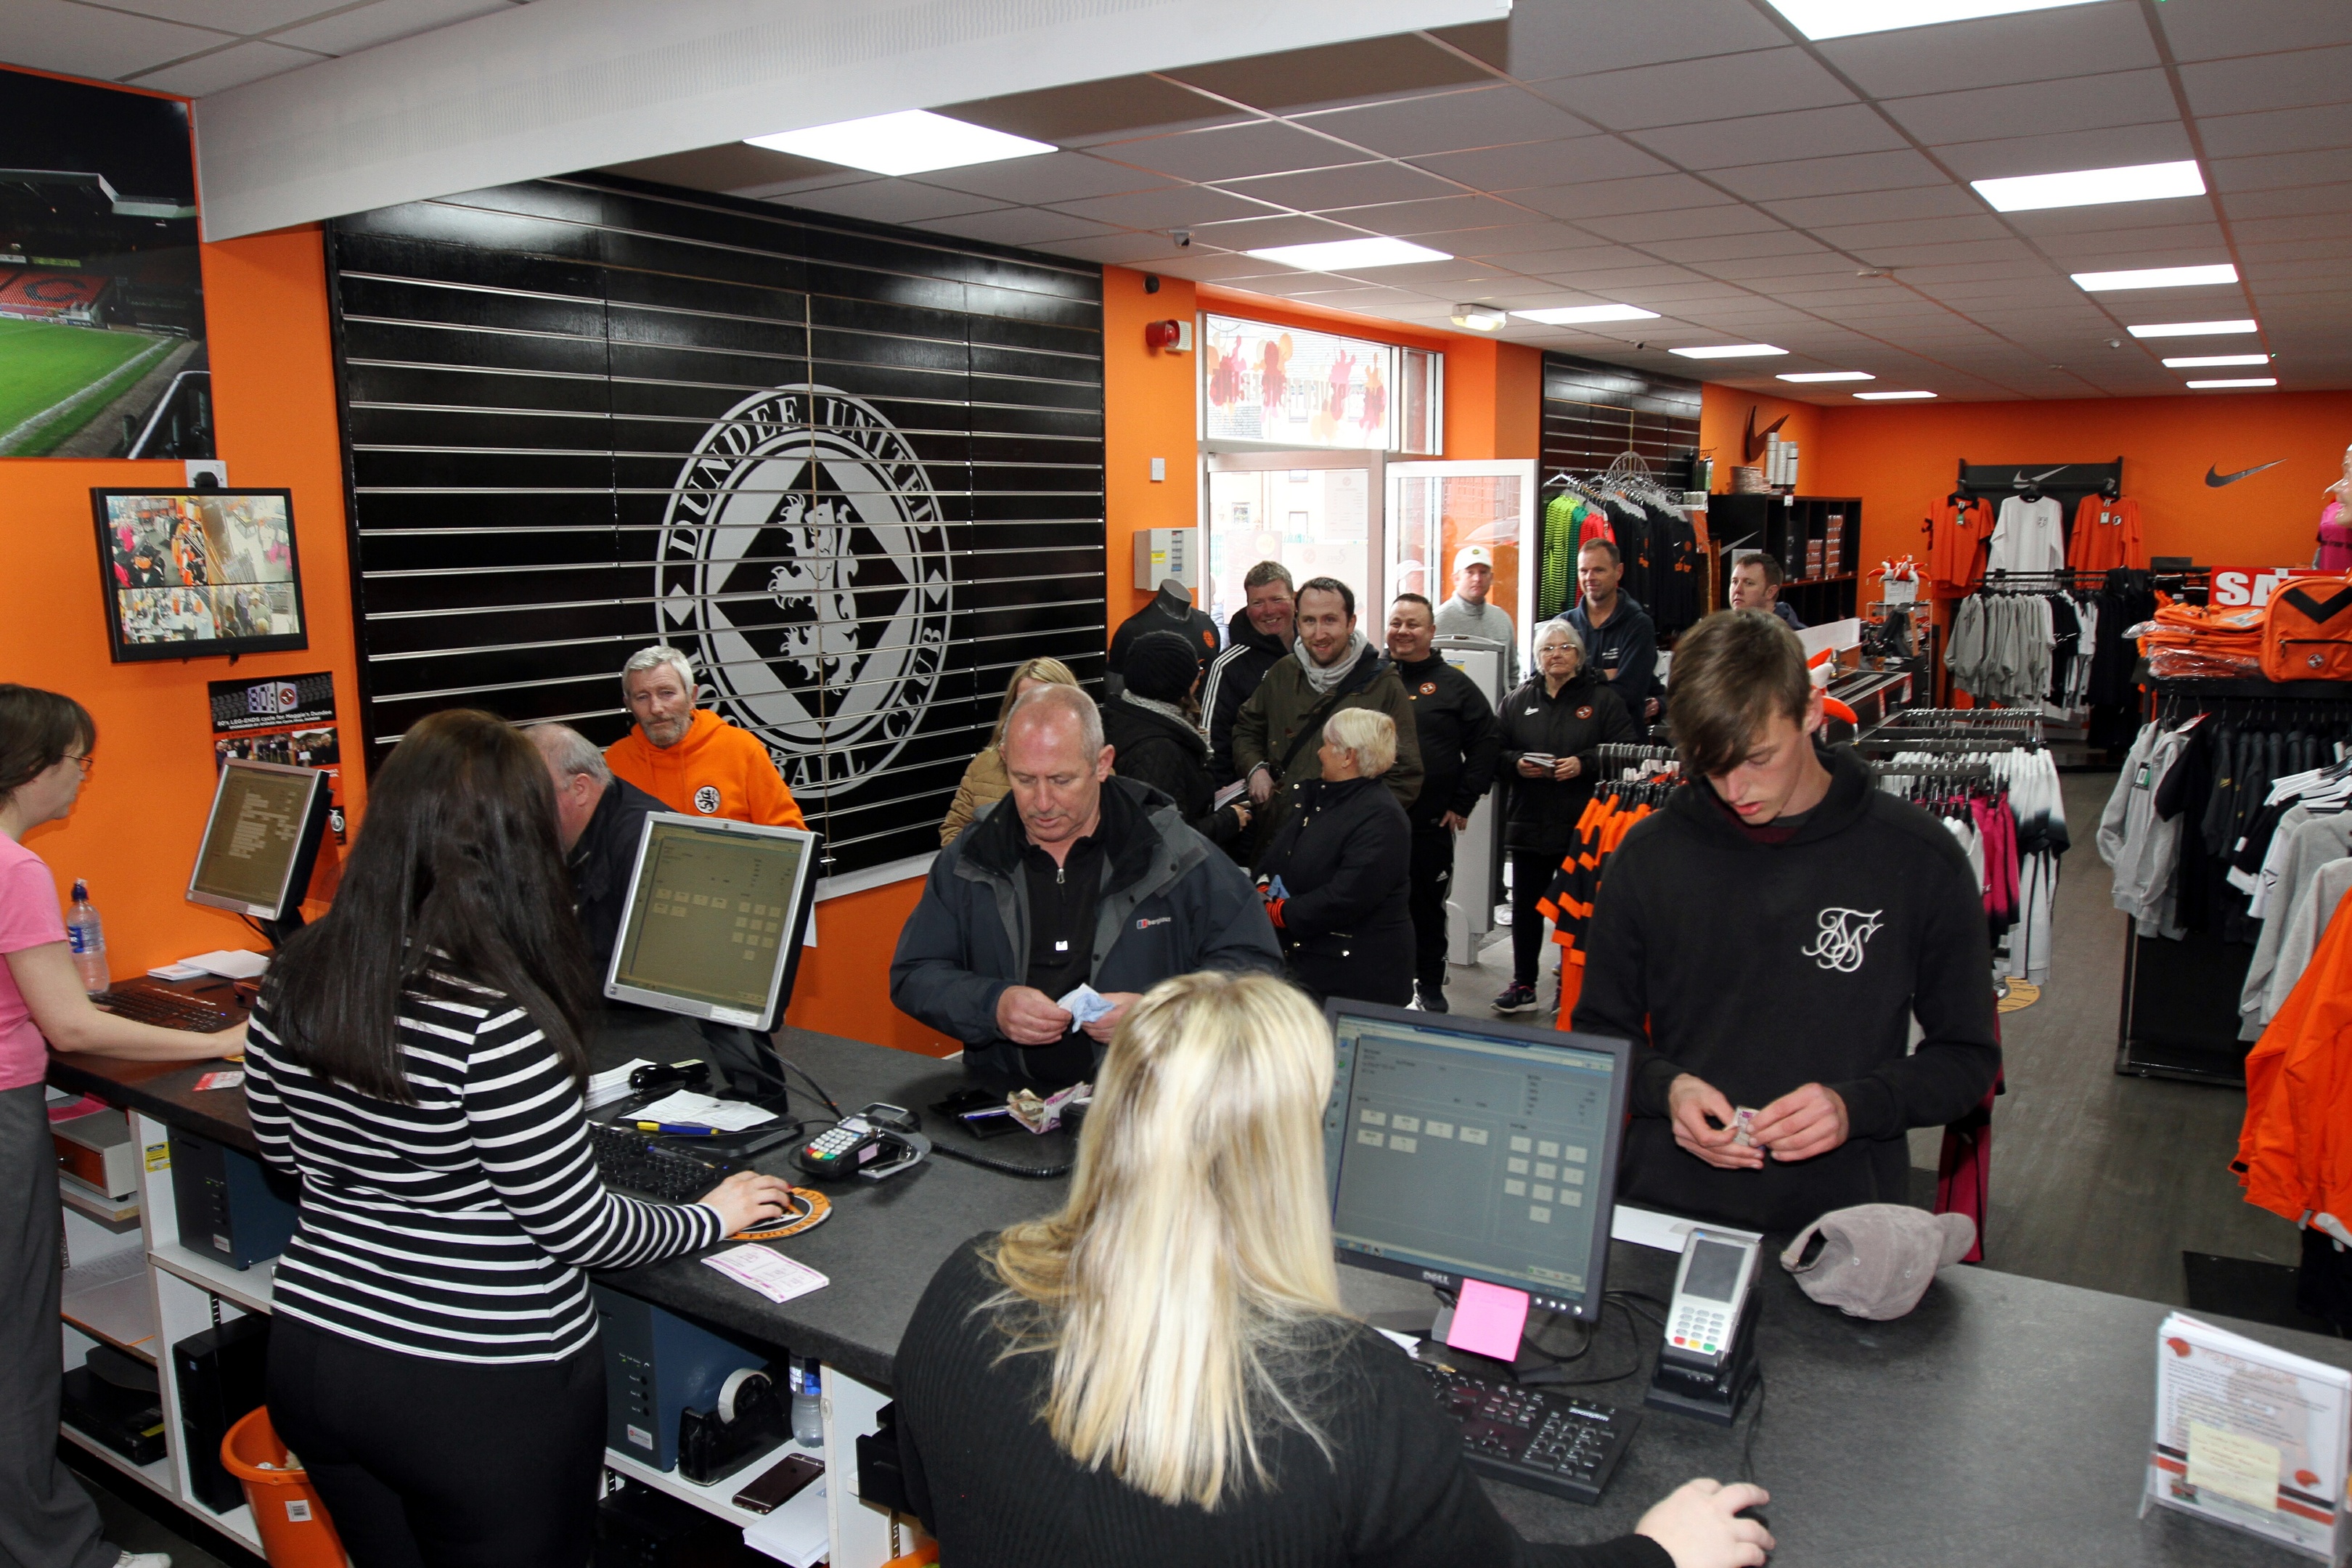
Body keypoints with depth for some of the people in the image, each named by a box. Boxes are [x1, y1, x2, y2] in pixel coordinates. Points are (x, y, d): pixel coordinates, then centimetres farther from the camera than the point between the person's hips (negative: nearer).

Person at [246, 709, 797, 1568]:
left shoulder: (296, 974, -6)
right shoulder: (493, 1020, -28)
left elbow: (284, 1149, 11)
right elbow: (579, 1228, -19)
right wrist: (710, 1219, -2)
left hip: (312, 1356, 7)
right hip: (481, 1394, -7)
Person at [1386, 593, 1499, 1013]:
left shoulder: (1453, 685, 4)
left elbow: (1485, 745, 3)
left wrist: (1462, 804, -2)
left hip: (1431, 824, -1)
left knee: (1428, 906, 9)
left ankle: (1430, 986, 22)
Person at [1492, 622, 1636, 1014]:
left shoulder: (1602, 700, 2)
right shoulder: (1517, 702, 12)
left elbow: (1624, 752, -6)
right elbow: (1495, 753, 9)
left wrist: (1584, 764, -19)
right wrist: (1517, 764, -11)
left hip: (1581, 825, -3)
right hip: (1528, 823, 3)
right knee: (1526, 905, 8)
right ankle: (1523, 985, 19)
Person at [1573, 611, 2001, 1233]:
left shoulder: (1919, 859, 2)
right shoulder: (1650, 854, 4)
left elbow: (1967, 1057, 7)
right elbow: (1601, 1032, 13)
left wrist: (1856, 1107, -10)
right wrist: (1665, 1088, -7)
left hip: (1841, 1213, 0)